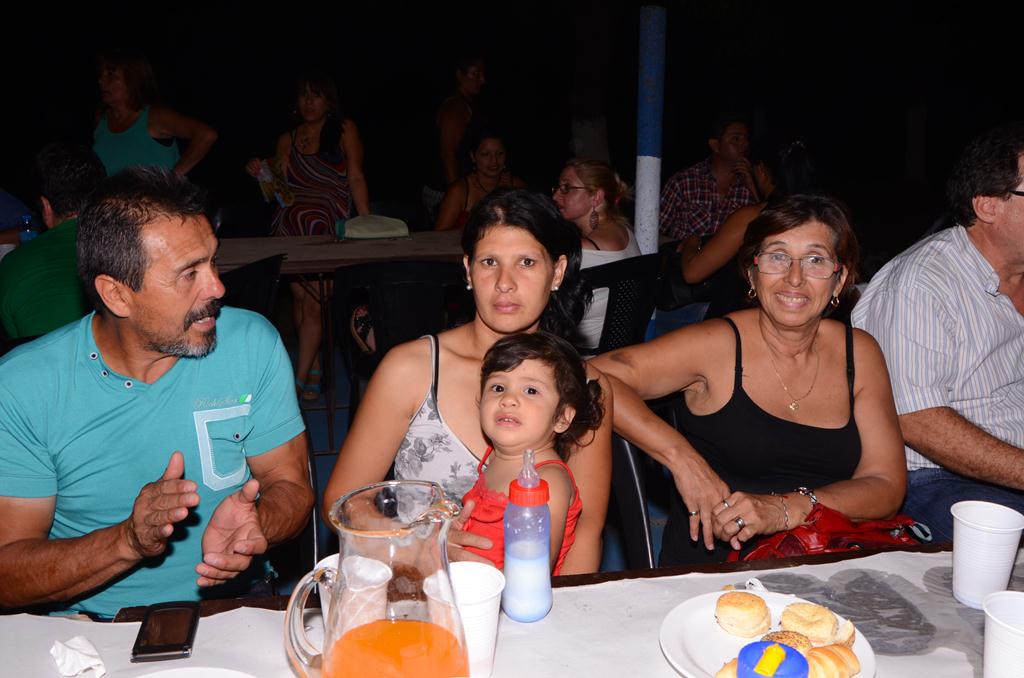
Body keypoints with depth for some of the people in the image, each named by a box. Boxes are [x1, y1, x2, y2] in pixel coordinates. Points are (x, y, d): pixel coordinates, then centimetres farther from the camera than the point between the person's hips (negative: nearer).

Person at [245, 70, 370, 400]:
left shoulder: (344, 130, 11)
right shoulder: (287, 140, 19)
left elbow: (356, 178, 4)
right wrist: (261, 173, -1)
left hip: (330, 225, -3)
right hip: (291, 224, 3)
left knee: (312, 298, -14)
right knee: (300, 293, -8)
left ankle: (300, 378, -11)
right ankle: (314, 366, 6)